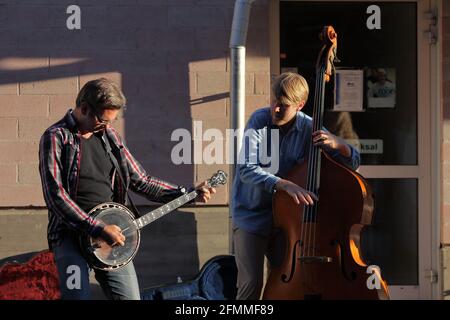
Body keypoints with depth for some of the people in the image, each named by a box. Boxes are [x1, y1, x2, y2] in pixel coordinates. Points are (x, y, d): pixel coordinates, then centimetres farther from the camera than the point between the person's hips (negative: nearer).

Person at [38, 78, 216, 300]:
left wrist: (189, 194, 10)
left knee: (130, 296, -1)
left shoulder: (110, 136, 12)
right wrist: (98, 229, -20)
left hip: (112, 230, 5)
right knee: (78, 296, -17)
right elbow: (55, 194, -16)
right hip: (71, 234, -5)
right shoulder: (57, 138, -6)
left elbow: (141, 181, 18)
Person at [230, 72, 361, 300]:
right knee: (251, 283, -12)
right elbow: (247, 169, -27)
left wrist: (337, 144, -24)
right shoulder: (260, 120, -15)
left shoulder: (309, 128, -7)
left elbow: (353, 162, -1)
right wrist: (286, 185, -41)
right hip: (251, 215, -3)